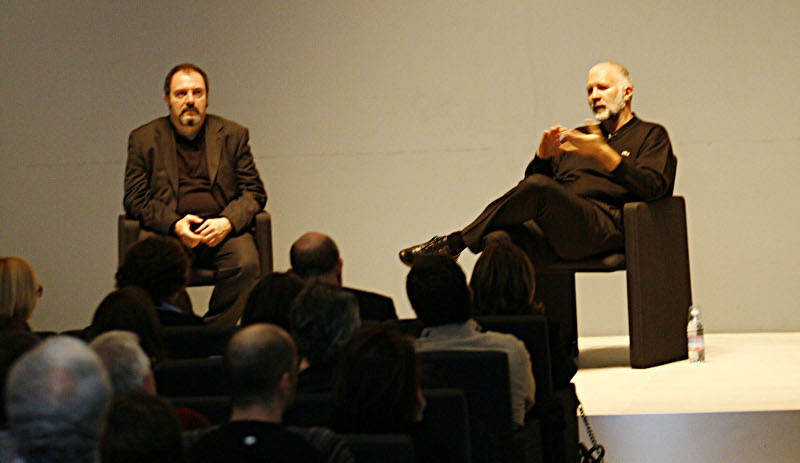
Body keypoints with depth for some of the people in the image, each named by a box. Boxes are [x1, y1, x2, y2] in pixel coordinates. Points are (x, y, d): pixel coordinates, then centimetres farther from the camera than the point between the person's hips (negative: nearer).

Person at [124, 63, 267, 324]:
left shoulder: (232, 135, 15)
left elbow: (254, 192, 10)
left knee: (245, 263, -31)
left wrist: (227, 222, -11)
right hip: (167, 231, -1)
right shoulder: (143, 139, 12)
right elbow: (135, 200, 6)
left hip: (222, 230, 1)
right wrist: (175, 225, -13)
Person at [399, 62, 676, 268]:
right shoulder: (577, 136, 37)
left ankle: (454, 243, -24)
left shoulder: (650, 135, 19)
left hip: (605, 226, -6)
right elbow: (535, 176, 28)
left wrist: (603, 153, -11)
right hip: (553, 230, 6)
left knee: (539, 188, -33)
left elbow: (653, 188, -1)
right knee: (499, 241, -29)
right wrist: (543, 155, 6)